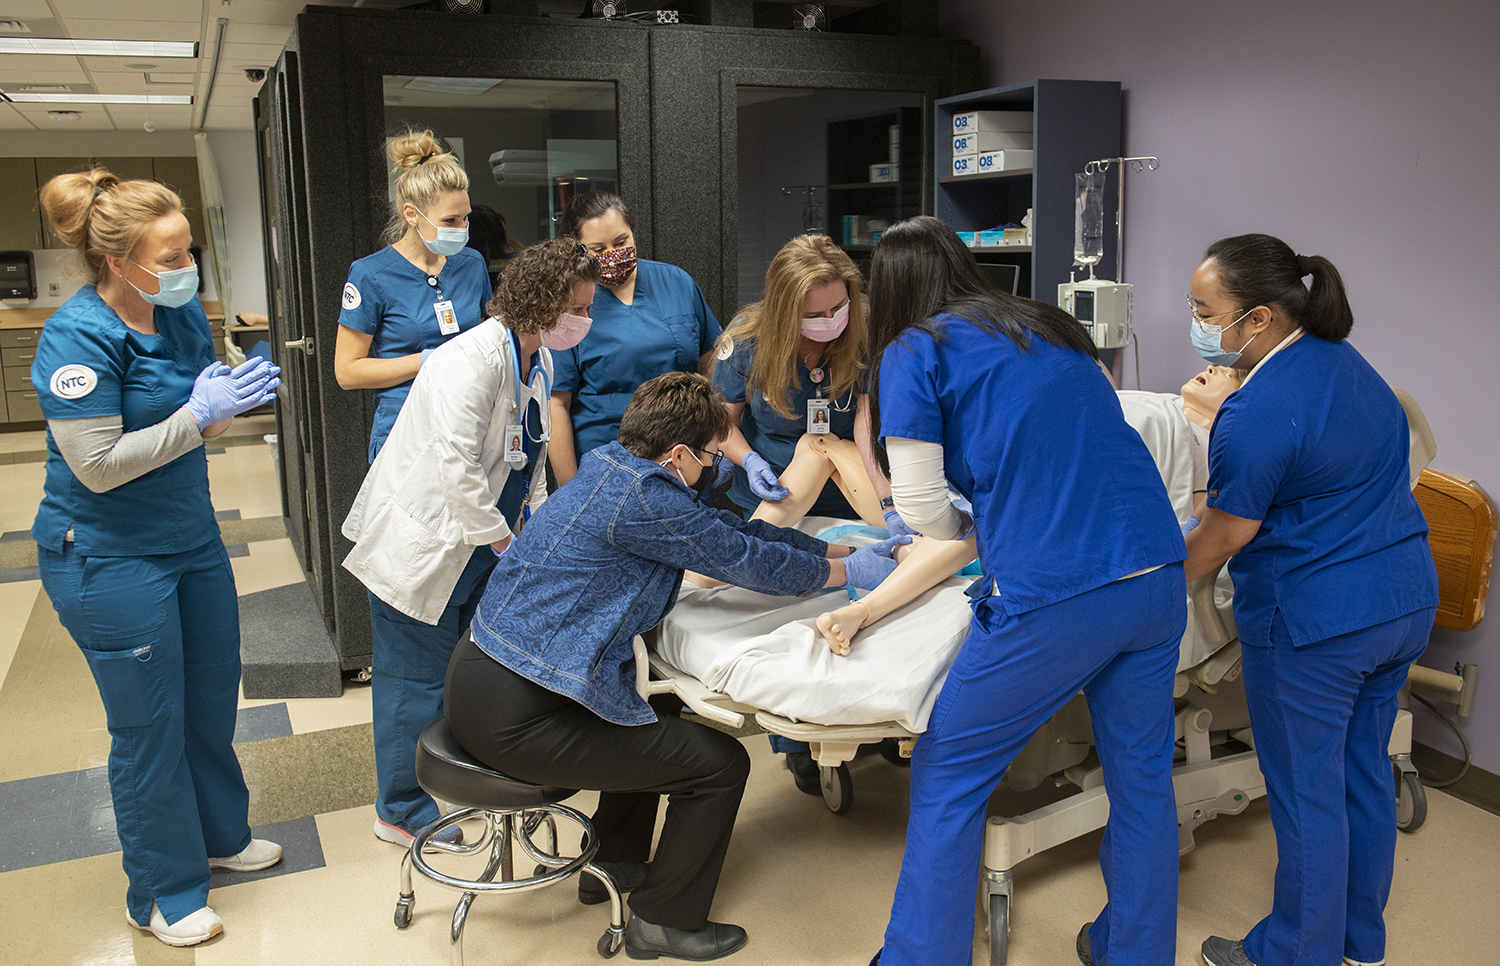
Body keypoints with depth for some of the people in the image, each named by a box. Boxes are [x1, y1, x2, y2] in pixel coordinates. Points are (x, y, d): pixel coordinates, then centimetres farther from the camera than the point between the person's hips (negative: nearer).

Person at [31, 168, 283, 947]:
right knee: (151, 727, 5)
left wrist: (232, 398, -12)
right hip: (109, 560, -7)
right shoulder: (78, 338, -21)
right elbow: (99, 465, -23)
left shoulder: (182, 312, 1)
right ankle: (161, 895, 25)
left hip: (191, 536, 7)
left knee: (213, 699, 19)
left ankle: (220, 836, 42)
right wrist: (198, 412, -26)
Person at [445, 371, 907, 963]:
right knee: (720, 763, -2)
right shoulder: (640, 497, -21)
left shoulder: (613, 468, 10)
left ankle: (612, 864, 45)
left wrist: (848, 550, 16)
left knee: (655, 722, 32)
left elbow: (733, 529, 14)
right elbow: (745, 559, -12)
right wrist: (849, 573, 4)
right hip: (516, 716, -11)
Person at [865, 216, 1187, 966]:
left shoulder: (914, 352, 0)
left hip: (1052, 596, -6)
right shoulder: (1050, 330, 18)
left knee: (947, 777, 11)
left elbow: (921, 505, -2)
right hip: (1157, 574, 7)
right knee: (1142, 776, 20)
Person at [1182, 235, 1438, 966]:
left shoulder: (1255, 415, -24)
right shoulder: (1343, 359, 4)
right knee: (1364, 771, 21)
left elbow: (1225, 537, -15)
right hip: (1406, 597, 9)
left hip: (1314, 623, -9)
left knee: (1306, 792, 8)